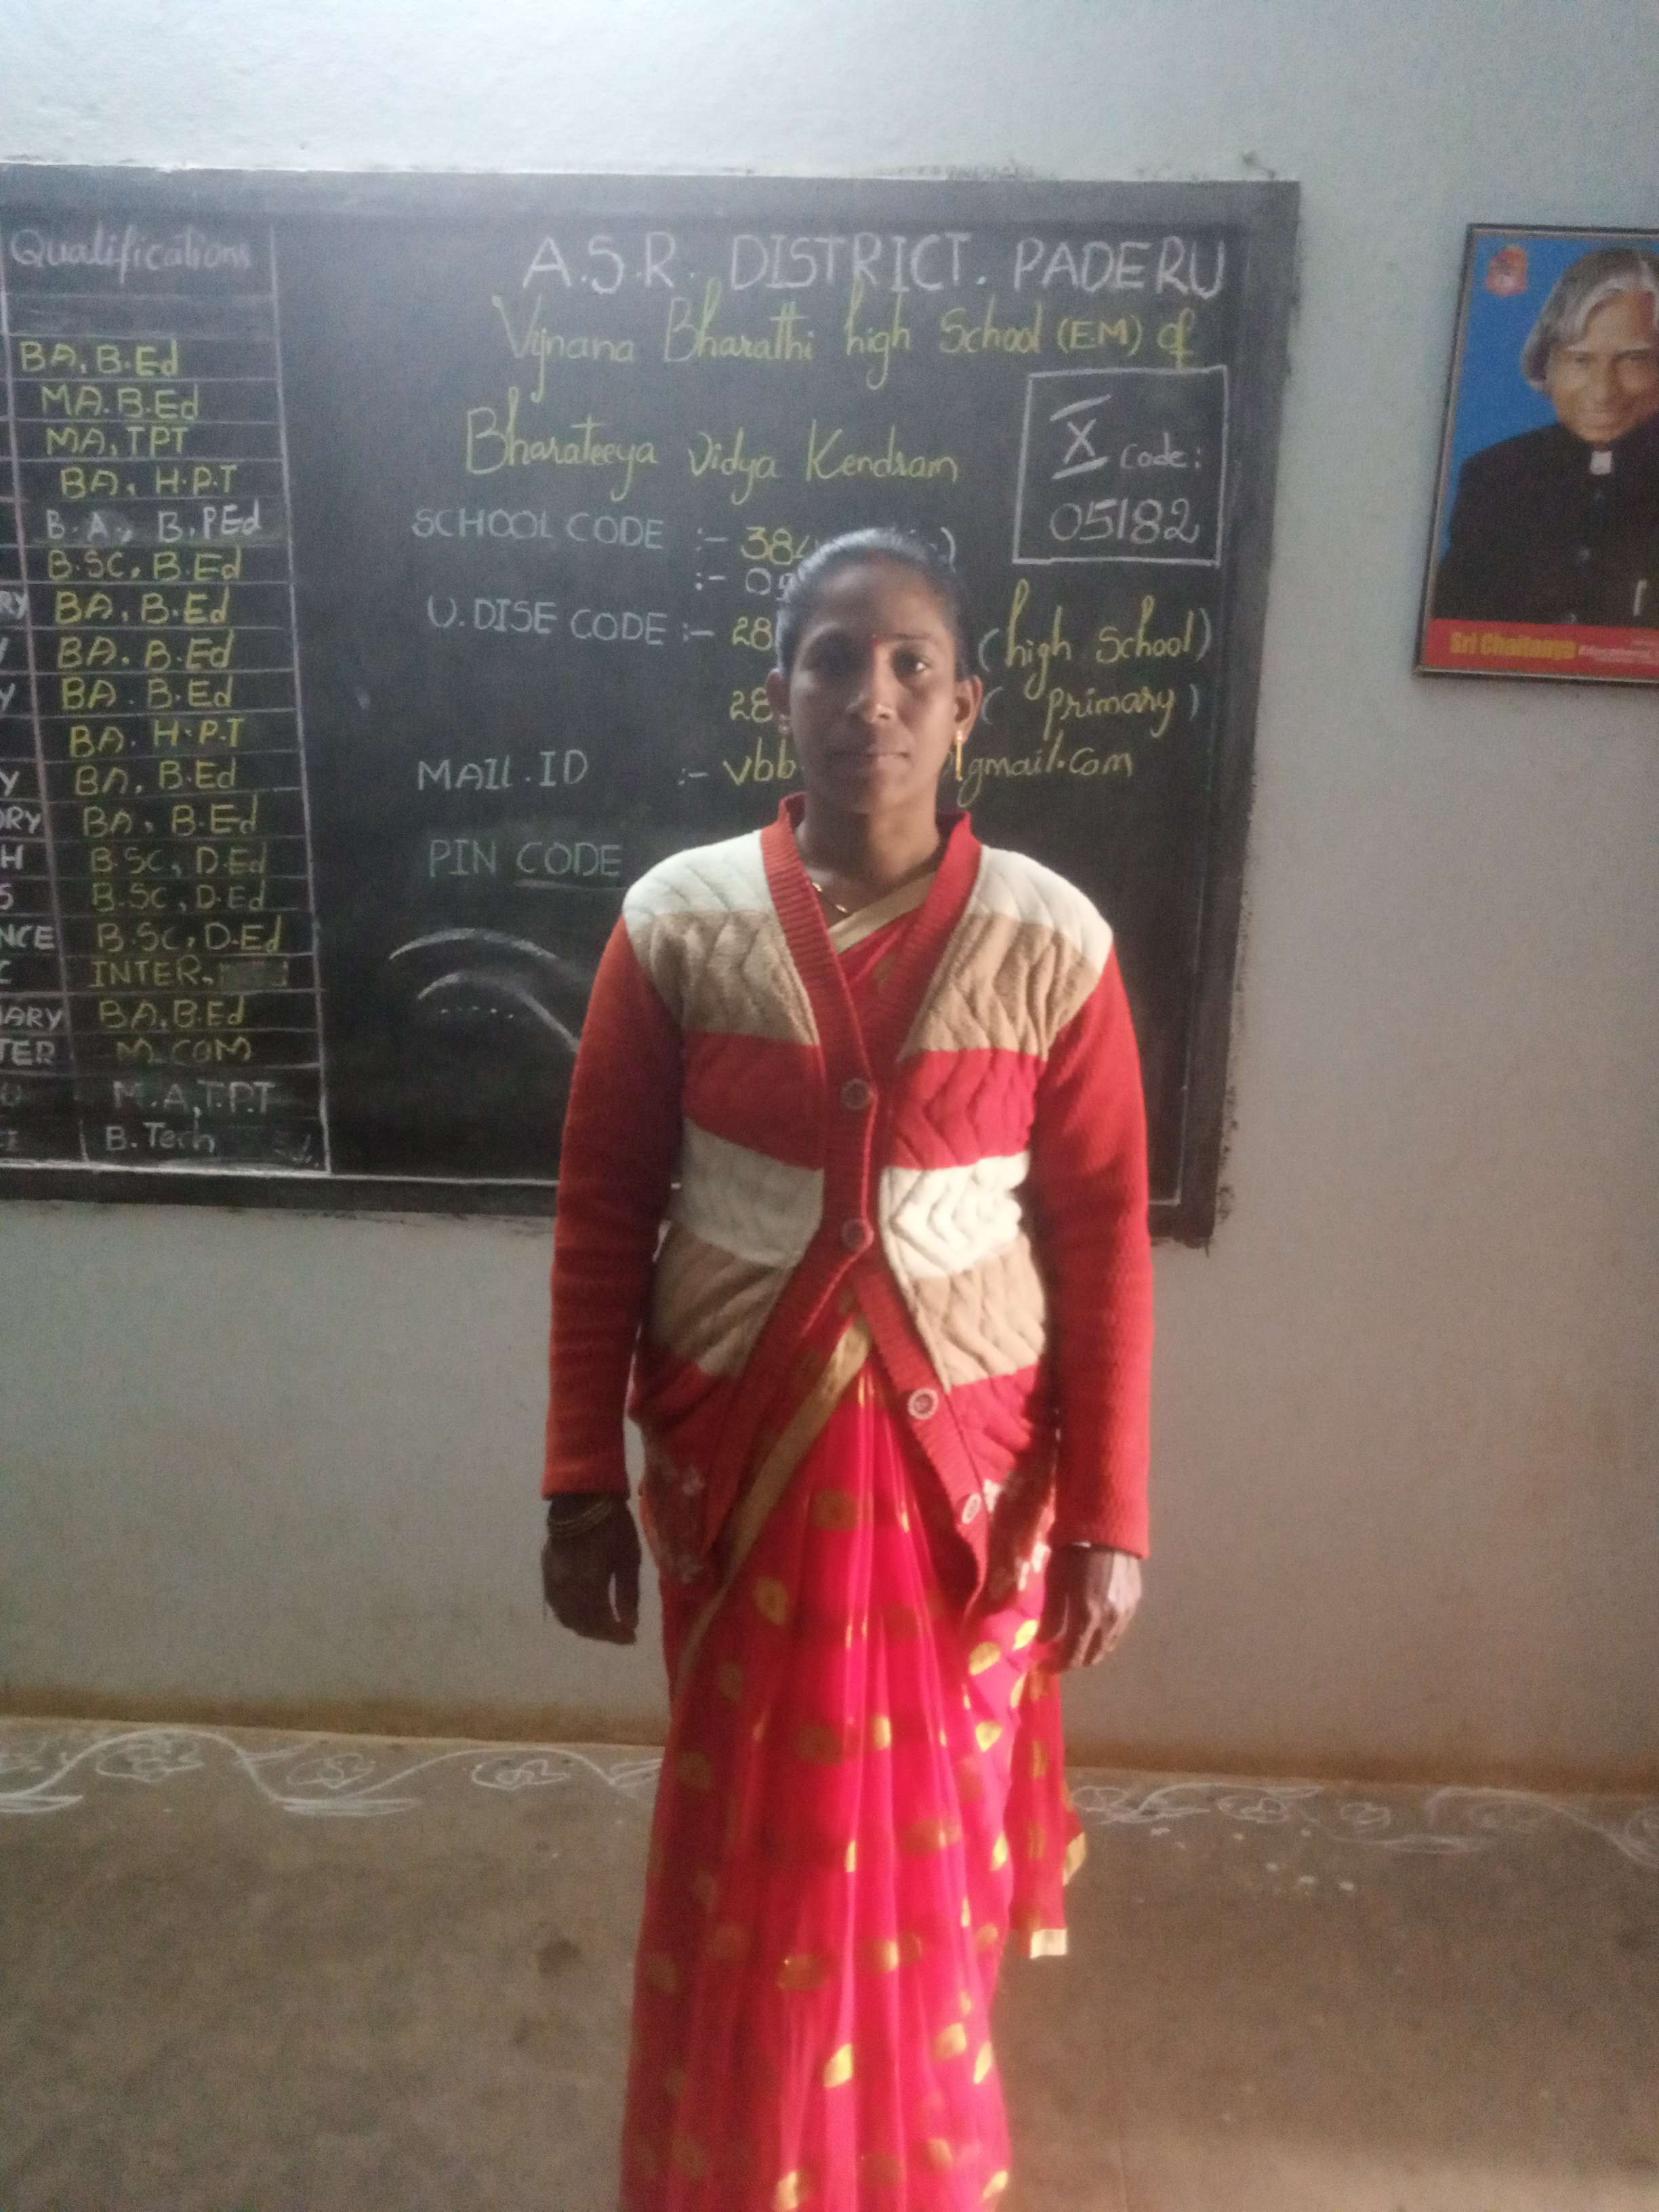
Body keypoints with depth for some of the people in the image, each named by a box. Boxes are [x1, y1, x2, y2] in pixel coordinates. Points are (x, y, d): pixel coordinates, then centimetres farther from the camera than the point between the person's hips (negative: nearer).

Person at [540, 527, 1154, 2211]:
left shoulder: (1049, 943, -9)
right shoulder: (677, 922, -8)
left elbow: (1103, 1239, -5)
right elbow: (602, 1215, -2)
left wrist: (1108, 1512, -4)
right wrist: (583, 1479, -2)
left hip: (962, 1458, 0)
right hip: (739, 1454, 1)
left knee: (925, 1837, 18)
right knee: (745, 1847, 18)